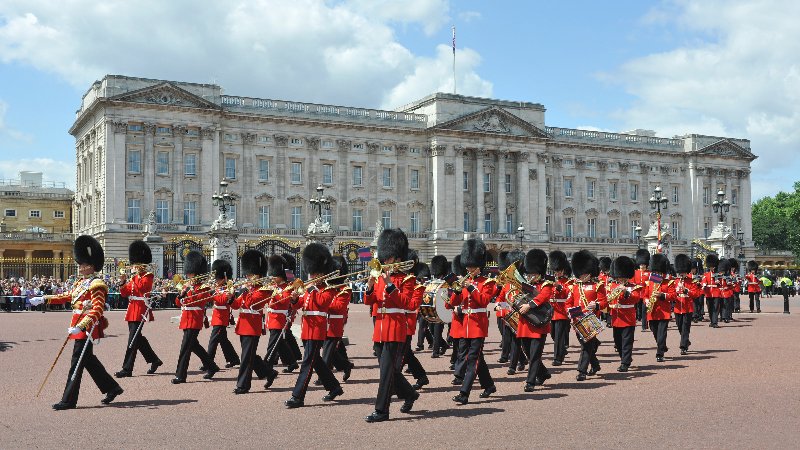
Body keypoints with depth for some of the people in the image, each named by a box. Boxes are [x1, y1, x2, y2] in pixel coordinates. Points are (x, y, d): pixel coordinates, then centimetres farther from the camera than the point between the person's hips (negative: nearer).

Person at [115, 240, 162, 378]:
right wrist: (123, 282, -4)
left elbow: (142, 288, -23)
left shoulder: (148, 276, -5)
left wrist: (139, 274, -15)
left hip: (142, 309, -9)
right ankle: (155, 360, 26)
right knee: (137, 337, 13)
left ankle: (127, 369, -8)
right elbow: (125, 293, 14)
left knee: (133, 338, -10)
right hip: (132, 309, 9)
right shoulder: (134, 278, 17)